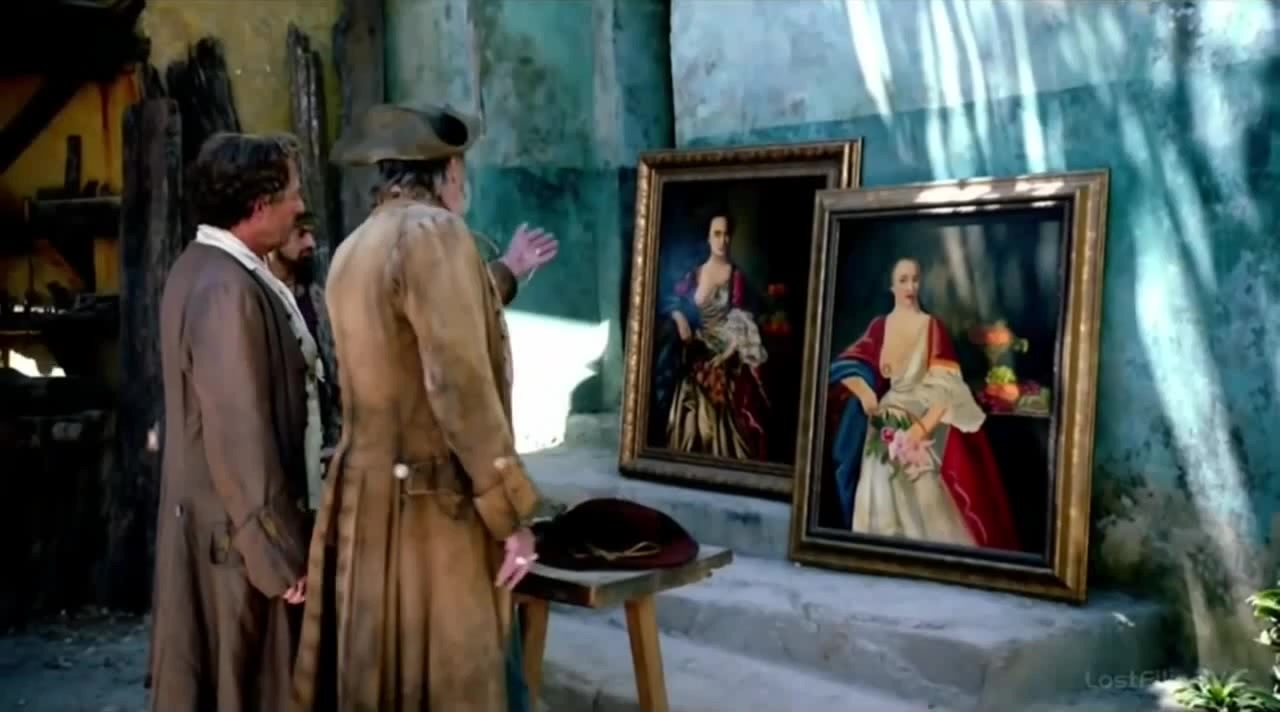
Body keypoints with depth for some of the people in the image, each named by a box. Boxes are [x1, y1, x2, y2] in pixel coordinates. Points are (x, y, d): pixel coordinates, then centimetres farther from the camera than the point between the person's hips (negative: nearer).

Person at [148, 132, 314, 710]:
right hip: (239, 530, -10)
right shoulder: (229, 291, -24)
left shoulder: (201, 268, 9)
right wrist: (280, 551, -20)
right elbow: (240, 436, -24)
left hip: (205, 516, 10)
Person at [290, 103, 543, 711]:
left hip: (363, 496, 9)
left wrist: (504, 274, 36)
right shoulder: (433, 231, -14)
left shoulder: (352, 249, 13)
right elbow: (461, 386, -21)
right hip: (431, 508, -9)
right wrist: (512, 515, -17)